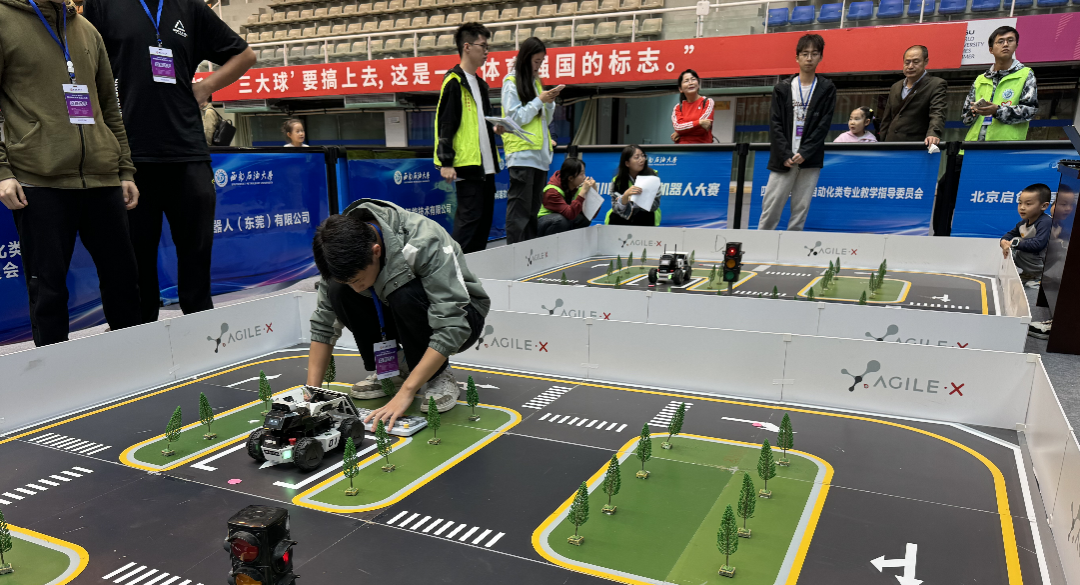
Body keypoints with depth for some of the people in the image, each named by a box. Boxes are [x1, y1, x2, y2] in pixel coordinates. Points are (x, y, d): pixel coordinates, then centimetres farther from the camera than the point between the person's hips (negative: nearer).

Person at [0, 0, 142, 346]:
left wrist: (125, 170, 15)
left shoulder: (87, 31, 18)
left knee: (123, 278, 10)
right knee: (48, 289, 0)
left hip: (102, 180, 5)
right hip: (39, 181, -4)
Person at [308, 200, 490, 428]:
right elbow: (324, 323, -9)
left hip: (460, 314, -5)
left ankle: (438, 378, -12)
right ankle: (392, 369, -2)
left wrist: (405, 393, -39)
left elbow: (452, 328, -37)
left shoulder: (424, 243, -34)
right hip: (404, 316, 5)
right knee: (339, 292, -19)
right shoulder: (343, 250, -17)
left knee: (405, 296, -35)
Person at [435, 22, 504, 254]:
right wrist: (445, 162, -18)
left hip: (485, 163, 9)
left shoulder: (480, 83, 20)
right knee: (469, 216, -9)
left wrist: (495, 128, 9)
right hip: (466, 163, -9)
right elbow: (445, 123, -12)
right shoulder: (454, 81, -7)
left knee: (485, 216, 10)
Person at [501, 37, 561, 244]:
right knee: (520, 207, -10)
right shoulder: (511, 82, -2)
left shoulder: (536, 81, 20)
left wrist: (550, 102, 2)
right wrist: (539, 100, -9)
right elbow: (515, 118, -11)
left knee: (534, 208, 7)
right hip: (521, 153, -7)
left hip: (540, 153, 8)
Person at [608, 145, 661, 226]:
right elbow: (617, 209, -16)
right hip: (625, 216, 0)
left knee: (647, 216, -32)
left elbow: (655, 205, -17)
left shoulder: (651, 176, -12)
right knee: (614, 217, -29)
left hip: (644, 216, 0)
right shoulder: (617, 180, -11)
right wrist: (625, 195, -37)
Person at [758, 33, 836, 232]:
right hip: (783, 159, 0)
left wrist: (804, 153, -11)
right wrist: (786, 154, -9)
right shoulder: (782, 88, 8)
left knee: (801, 210, 1)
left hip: (810, 159, 0)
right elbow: (775, 124, 2)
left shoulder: (827, 89, 7)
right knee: (770, 209, -4)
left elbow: (824, 124, -1)